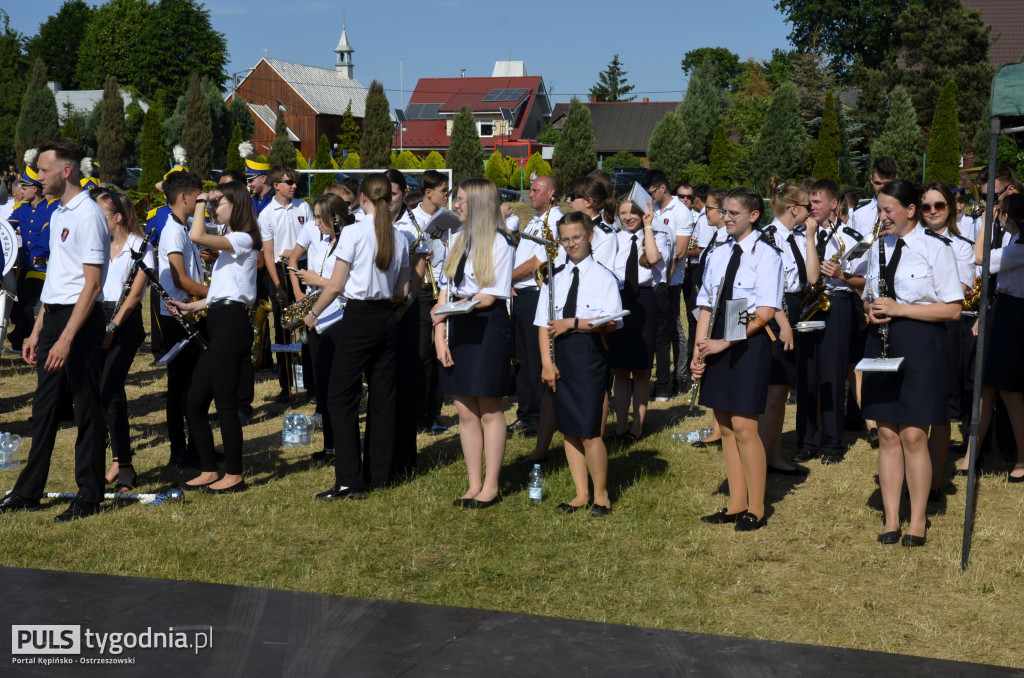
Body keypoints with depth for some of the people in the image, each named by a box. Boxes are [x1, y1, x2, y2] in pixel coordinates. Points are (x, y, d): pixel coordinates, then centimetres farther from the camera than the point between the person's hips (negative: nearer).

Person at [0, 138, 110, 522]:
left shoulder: (87, 215, -14)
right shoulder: (58, 215, 14)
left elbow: (92, 284, -19)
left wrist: (66, 338, -23)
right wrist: (37, 331, 17)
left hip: (80, 318, -9)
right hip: (54, 316, 9)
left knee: (86, 408, 0)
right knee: (44, 407, 14)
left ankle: (89, 497, 10)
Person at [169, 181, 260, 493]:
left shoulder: (242, 240, -9)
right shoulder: (229, 243, 22)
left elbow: (197, 236, -25)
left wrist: (201, 202, -11)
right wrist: (191, 307, 14)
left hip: (231, 325, -10)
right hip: (219, 326, 10)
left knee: (225, 403, -5)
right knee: (194, 403, 9)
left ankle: (234, 475, 4)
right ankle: (209, 471, 17)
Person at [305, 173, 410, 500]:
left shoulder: (354, 232, -11)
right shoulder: (399, 237, 6)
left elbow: (335, 285, -10)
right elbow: (403, 289, 10)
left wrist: (313, 313, 4)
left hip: (359, 319, -6)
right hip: (387, 319, 6)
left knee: (341, 397, -1)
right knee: (382, 397, 12)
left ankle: (349, 480, -6)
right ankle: (379, 473, 18)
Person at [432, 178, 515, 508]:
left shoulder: (500, 243, -7)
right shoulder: (458, 240, 13)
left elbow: (491, 296, -12)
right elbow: (445, 291, 10)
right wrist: (439, 335, 1)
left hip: (488, 328, -7)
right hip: (459, 330, 7)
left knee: (489, 411, 1)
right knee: (466, 412, 9)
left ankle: (491, 486, 11)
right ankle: (474, 485, 17)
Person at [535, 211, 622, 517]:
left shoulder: (603, 277, -1)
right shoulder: (554, 278, 10)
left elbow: (611, 322, -11)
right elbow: (544, 324, 6)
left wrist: (572, 323, -15)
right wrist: (547, 362, -4)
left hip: (589, 354, -5)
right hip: (560, 355, 5)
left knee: (589, 431, -6)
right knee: (568, 429, 9)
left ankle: (601, 495, 11)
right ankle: (581, 493, 21)